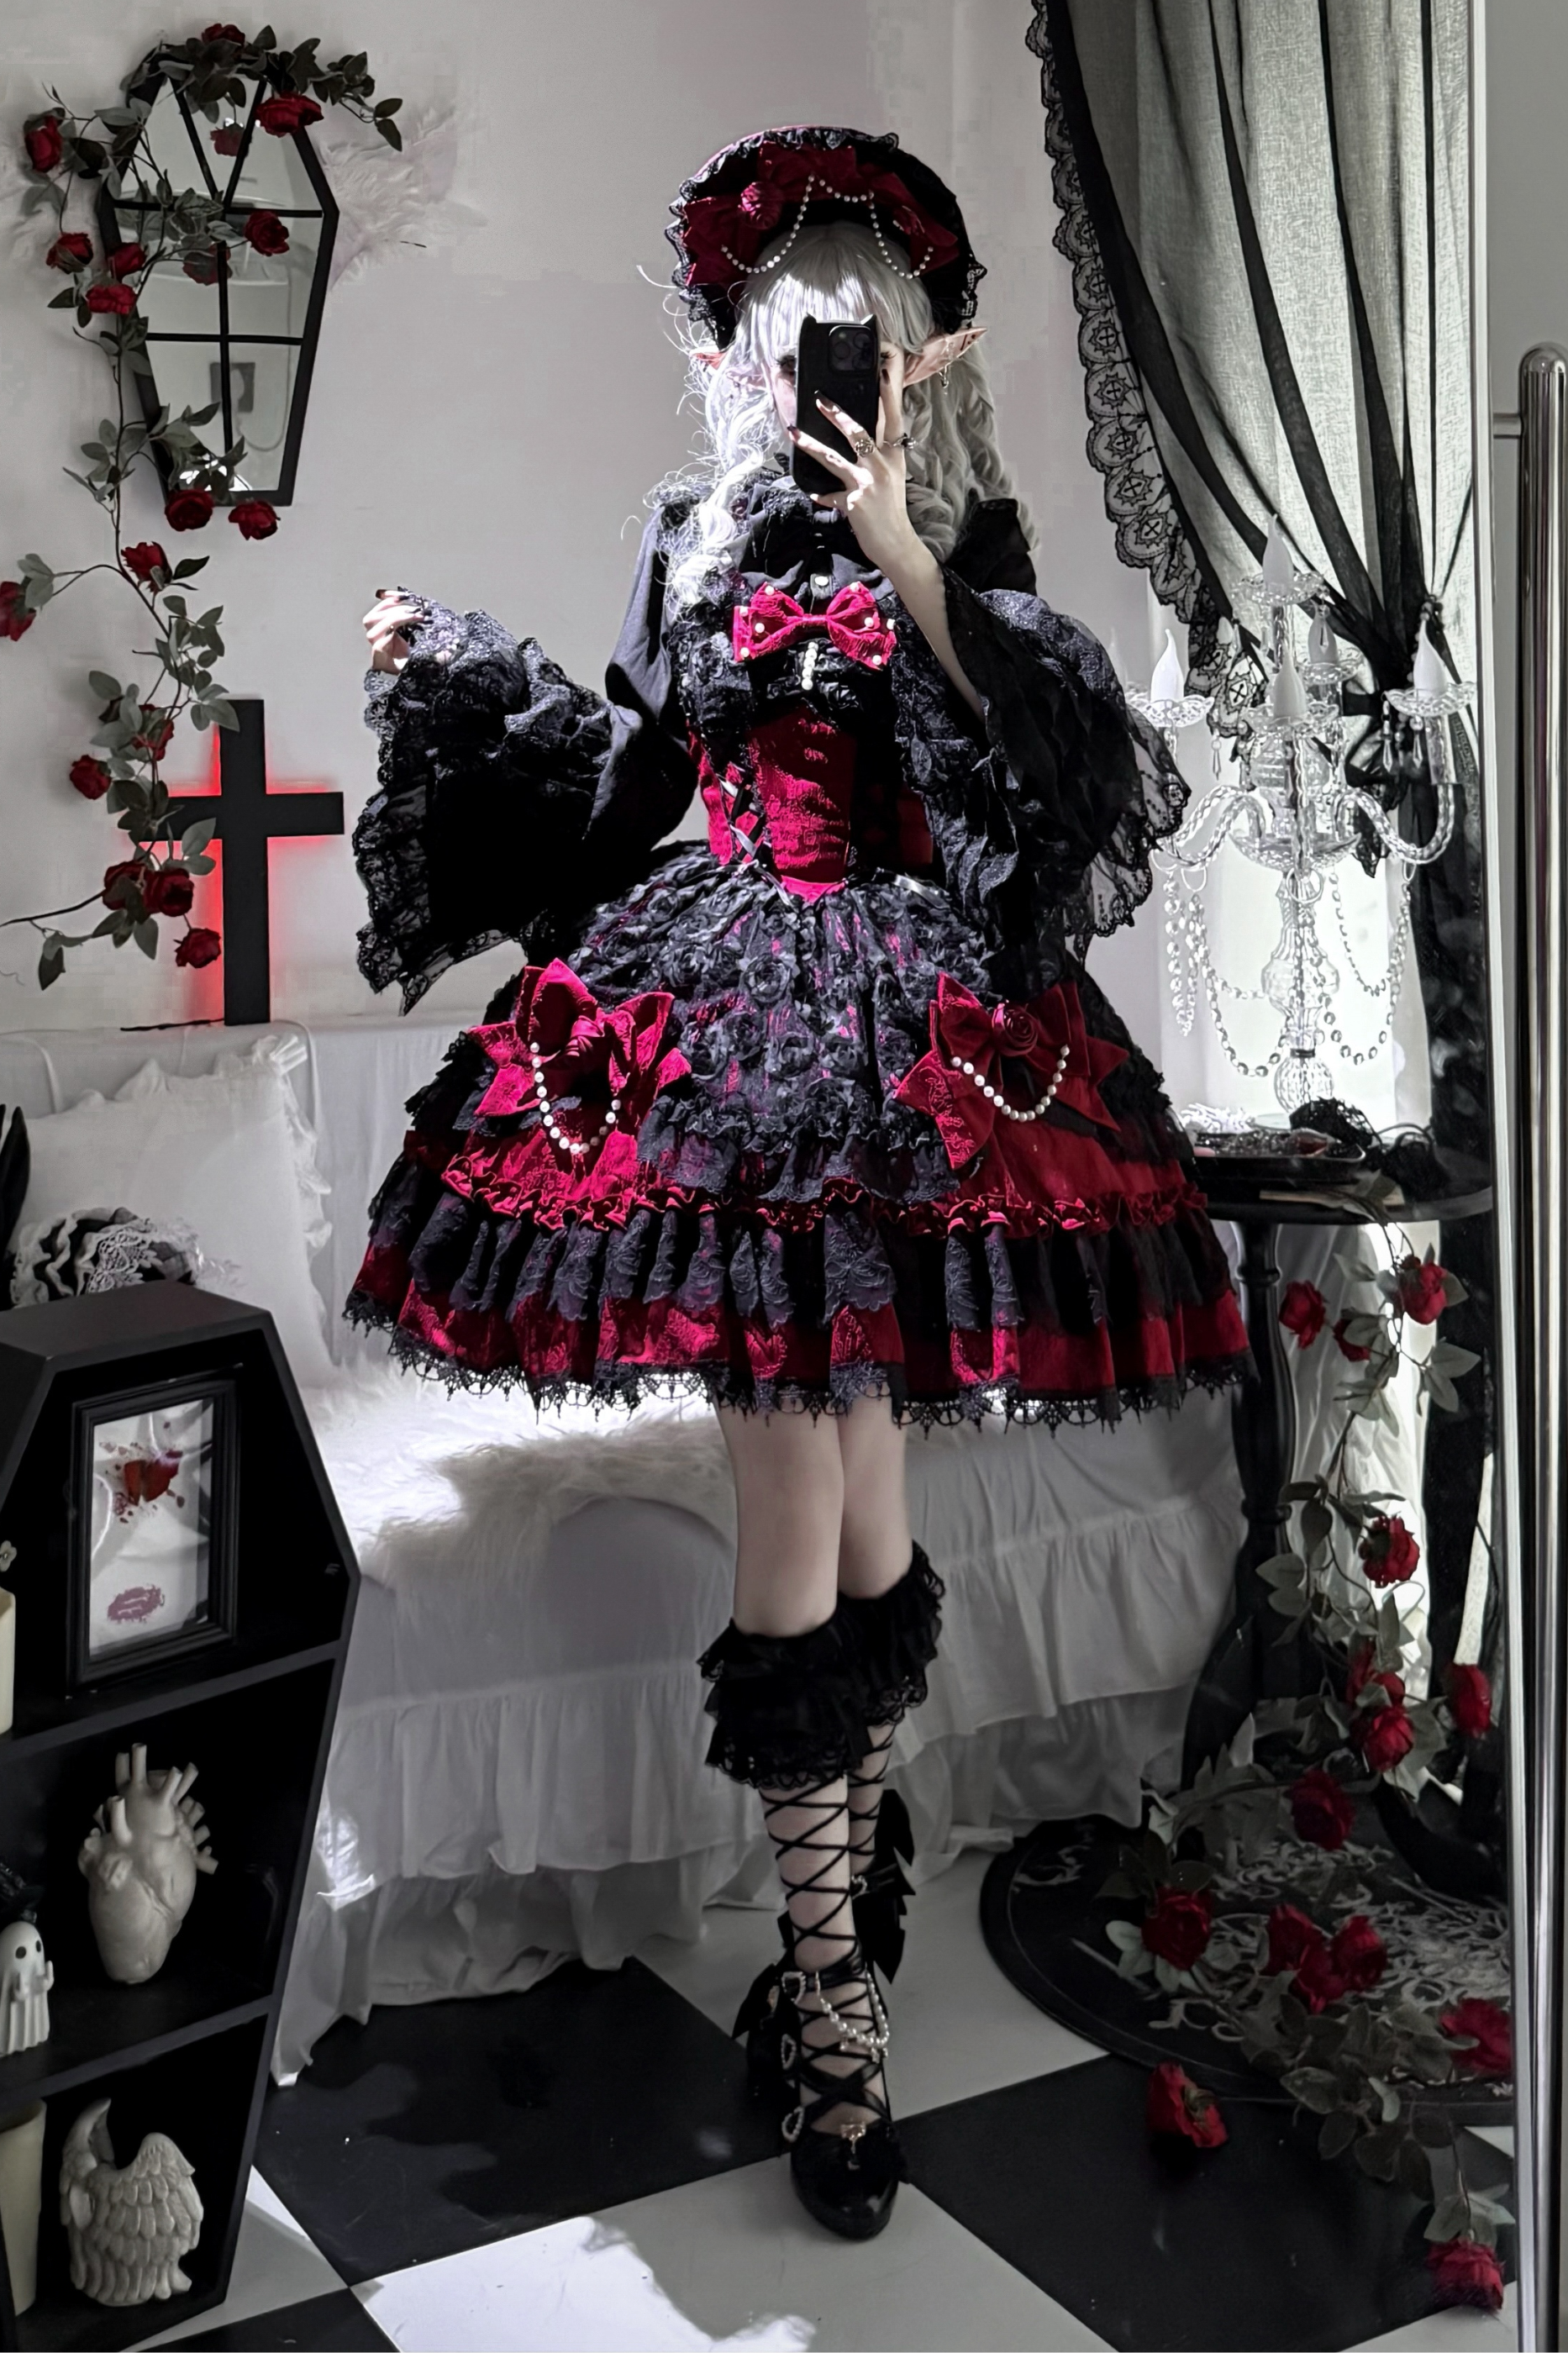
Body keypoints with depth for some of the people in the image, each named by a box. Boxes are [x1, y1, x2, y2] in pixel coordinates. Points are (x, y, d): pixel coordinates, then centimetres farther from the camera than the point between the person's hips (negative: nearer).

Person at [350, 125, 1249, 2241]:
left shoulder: (964, 536, 3)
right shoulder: (693, 535, 12)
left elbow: (1046, 749, -12)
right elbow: (625, 779, 18)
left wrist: (898, 544, -19)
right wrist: (448, 676, 16)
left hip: (917, 1022, -1)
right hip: (717, 1018, 2)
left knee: (859, 1473, 1)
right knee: (798, 1492, -3)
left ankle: (830, 1910, 23)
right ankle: (838, 2017, 7)